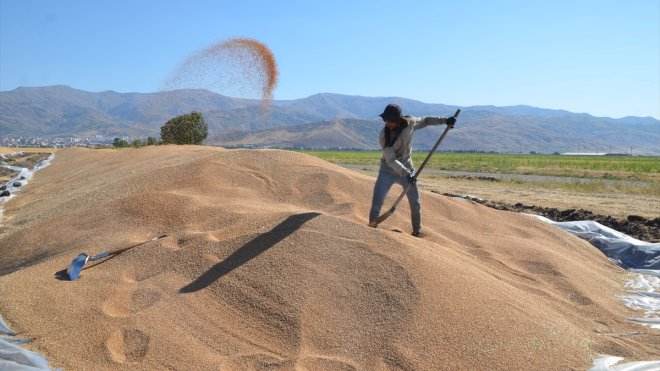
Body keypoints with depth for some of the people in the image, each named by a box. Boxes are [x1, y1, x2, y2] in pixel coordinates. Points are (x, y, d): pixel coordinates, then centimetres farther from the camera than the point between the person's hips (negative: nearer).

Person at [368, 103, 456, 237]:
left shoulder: (410, 122, -13)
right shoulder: (384, 135, -22)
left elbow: (425, 120, 7)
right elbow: (391, 160, -27)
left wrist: (444, 120, -3)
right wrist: (406, 173, -38)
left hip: (407, 169, 3)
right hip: (388, 171, -2)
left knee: (416, 205, 6)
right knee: (377, 203, -11)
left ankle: (417, 233, 25)